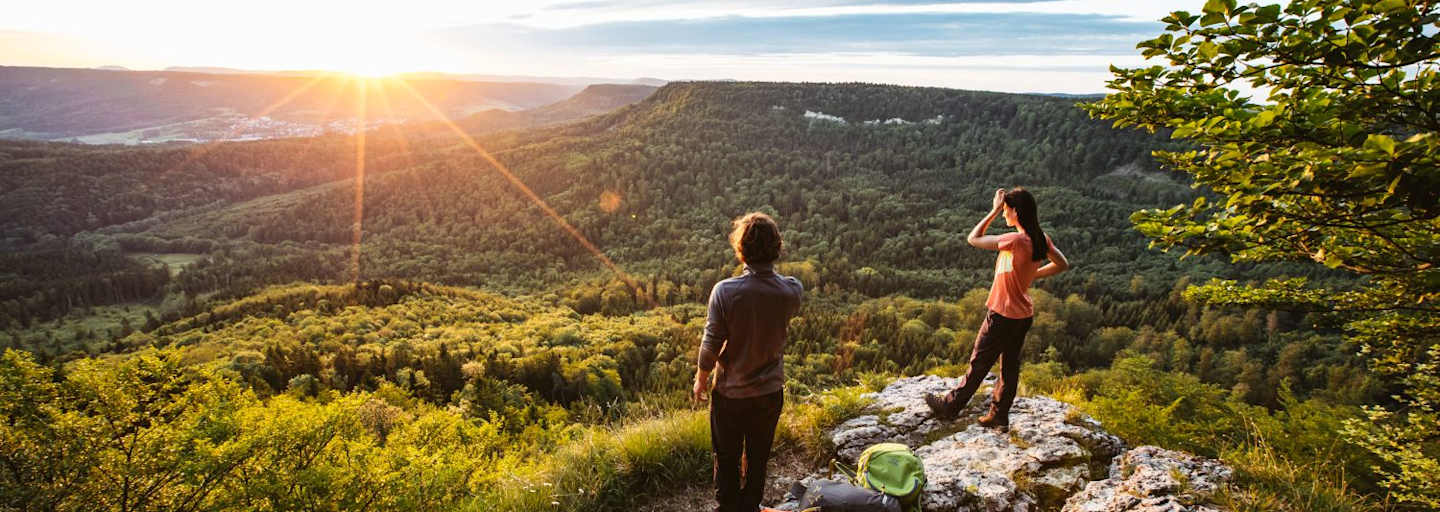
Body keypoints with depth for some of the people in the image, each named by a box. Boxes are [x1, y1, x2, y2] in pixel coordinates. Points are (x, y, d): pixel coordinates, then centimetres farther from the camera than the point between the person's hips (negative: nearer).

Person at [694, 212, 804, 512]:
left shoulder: (725, 291, -25)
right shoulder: (792, 291, -16)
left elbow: (711, 345, -16)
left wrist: (701, 380, 1)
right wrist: (768, 271, 14)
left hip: (730, 394, -2)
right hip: (770, 392, 3)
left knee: (727, 460, 19)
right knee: (758, 459, 23)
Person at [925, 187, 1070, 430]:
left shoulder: (1016, 240, -27)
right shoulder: (1041, 239, -2)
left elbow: (973, 239, -20)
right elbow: (1063, 264, 12)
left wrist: (994, 210, -15)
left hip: (1003, 315, -8)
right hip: (1024, 313, 8)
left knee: (979, 363, 6)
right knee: (1010, 365, 16)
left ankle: (950, 406, 22)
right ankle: (999, 416, 27)